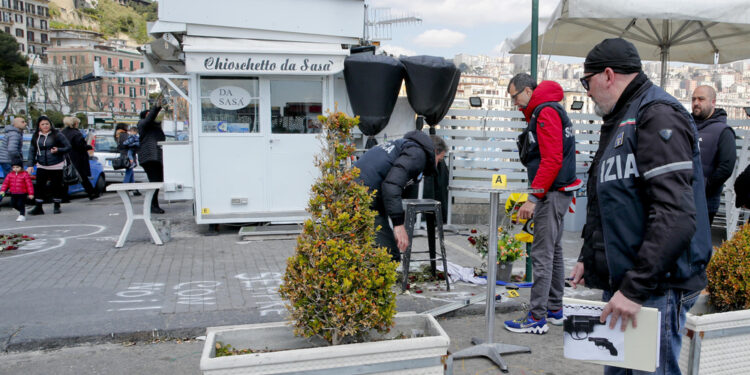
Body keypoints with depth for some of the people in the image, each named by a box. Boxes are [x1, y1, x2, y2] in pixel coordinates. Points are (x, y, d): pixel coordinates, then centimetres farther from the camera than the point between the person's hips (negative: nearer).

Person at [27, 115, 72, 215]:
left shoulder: (57, 135, -4)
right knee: (39, 186, -1)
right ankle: (38, 208, 6)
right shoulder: (36, 136, 7)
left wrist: (58, 150, -22)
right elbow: (32, 151, 11)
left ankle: (57, 207, 16)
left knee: (56, 186, 2)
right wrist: (31, 165, 3)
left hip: (56, 165, -3)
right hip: (41, 166, 3)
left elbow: (68, 147, -3)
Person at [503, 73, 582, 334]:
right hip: (553, 193, 11)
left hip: (552, 193, -11)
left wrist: (533, 197, -21)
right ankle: (554, 310, 25)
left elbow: (552, 159, -21)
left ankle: (537, 318, -3)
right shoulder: (542, 112, 19)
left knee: (541, 255, -8)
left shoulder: (546, 112, -12)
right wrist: (536, 195, 19)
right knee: (553, 252, 15)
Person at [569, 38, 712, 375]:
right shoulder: (619, 122, 18)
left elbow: (676, 216, -25)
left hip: (655, 289, -10)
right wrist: (588, 258, 20)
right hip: (618, 283, 10)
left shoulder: (658, 116, -15)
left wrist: (636, 287, -25)